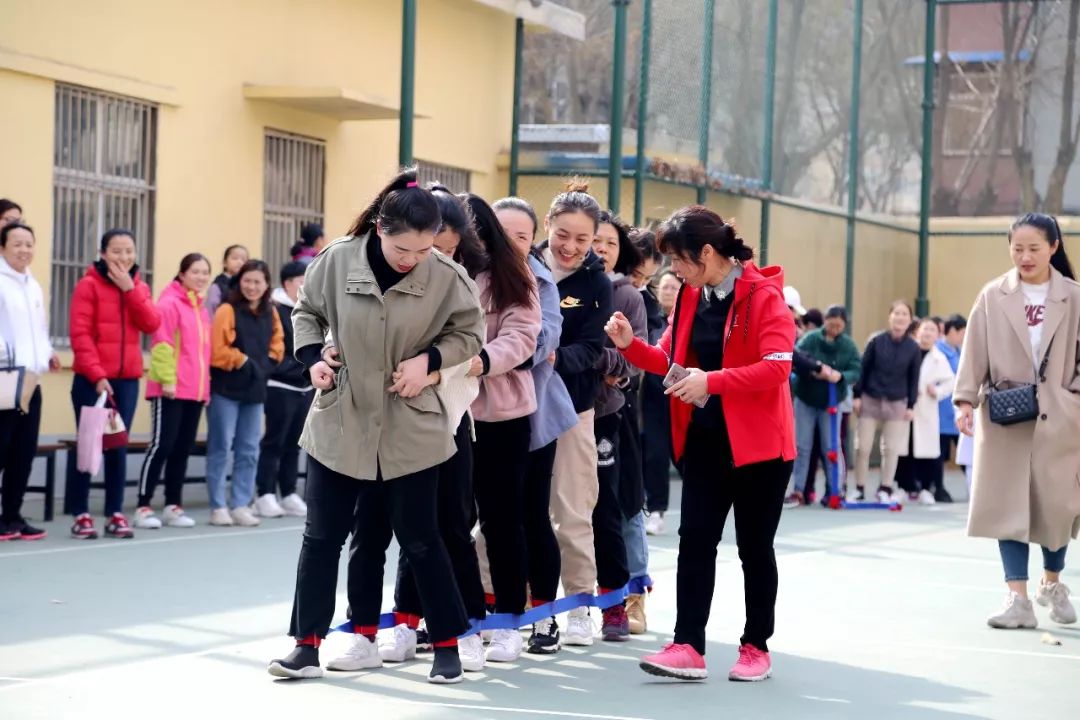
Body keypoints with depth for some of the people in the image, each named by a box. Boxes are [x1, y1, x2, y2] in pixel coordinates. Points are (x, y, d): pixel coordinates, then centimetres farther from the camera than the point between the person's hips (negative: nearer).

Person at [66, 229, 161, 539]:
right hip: (92, 379, -4)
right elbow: (80, 334, -10)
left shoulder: (139, 287, 12)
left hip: (128, 379, 4)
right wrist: (96, 375, -16)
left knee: (118, 445, 5)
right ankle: (80, 515, 1)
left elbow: (152, 324, -4)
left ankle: (115, 514, 8)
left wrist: (130, 288, -11)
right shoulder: (88, 285, -4)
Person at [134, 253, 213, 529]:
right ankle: (143, 507, -5)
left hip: (195, 390, 8)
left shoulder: (201, 308, 16)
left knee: (183, 448, 9)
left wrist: (205, 384, 18)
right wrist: (167, 379, -18)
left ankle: (173, 505, 16)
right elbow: (161, 343, -14)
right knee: (162, 445, -9)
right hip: (170, 389, -8)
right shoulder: (169, 303, -9)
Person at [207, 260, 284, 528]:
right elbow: (218, 351, -15)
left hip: (255, 390, 6)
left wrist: (264, 365, -1)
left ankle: (241, 505, 15)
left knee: (249, 451, 8)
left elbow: (277, 345, 15)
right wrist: (245, 362, -13)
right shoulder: (227, 311, -9)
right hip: (226, 389, -6)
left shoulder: (271, 313, 10)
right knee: (221, 448, -2)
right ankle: (218, 507, 3)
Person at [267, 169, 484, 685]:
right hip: (339, 419, 1)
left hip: (409, 427, -1)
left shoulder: (447, 276, -14)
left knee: (418, 536, 5)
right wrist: (312, 357, -9)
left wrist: (428, 358, -14)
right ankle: (308, 645, 13)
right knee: (324, 534, 5)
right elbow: (307, 311, 7)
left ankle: (447, 644, 19)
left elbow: (469, 333, 1)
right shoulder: (337, 260, -11)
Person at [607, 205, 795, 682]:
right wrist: (631, 345, -5)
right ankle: (688, 646, -2)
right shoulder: (691, 297, 8)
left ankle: (756, 647, 17)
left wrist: (712, 380, -27)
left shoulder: (764, 296, -14)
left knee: (754, 547, 5)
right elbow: (671, 360, 12)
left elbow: (776, 368, -22)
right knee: (695, 540, -1)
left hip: (758, 442, -6)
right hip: (704, 440, 6)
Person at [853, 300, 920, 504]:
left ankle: (885, 488, 16)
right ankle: (859, 488, 11)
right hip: (870, 400, -1)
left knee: (892, 449, 3)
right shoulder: (877, 341, -4)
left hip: (897, 403, 1)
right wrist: (857, 396, -2)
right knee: (863, 447, 0)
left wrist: (911, 406, 2)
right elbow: (864, 369, 0)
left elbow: (913, 378, 4)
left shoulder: (913, 347, -1)